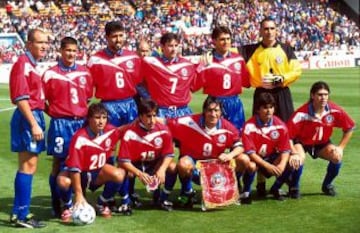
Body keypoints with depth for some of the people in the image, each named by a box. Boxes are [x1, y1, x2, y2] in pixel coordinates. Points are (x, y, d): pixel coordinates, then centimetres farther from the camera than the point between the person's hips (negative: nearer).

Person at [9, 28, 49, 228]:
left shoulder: (32, 64, 16)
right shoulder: (23, 64, -13)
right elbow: (21, 98, -19)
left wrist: (38, 121, 12)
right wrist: (33, 124, -22)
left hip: (36, 116, 10)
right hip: (28, 118, -10)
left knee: (28, 166, 13)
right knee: (28, 166, -7)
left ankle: (19, 213, 21)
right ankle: (21, 215, -3)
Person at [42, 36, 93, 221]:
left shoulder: (84, 73, 9)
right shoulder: (51, 74, -3)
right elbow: (42, 100, -1)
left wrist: (84, 115, 7)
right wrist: (56, 115, -5)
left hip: (81, 122, 4)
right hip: (61, 124, -4)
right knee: (59, 163, 2)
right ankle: (57, 205, 11)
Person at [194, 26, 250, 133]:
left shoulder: (238, 59, 6)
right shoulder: (207, 61, -5)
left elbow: (246, 82, 11)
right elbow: (195, 85, -12)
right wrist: (205, 67, -20)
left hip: (235, 104, 4)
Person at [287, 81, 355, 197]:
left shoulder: (335, 111, -21)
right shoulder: (302, 113, -32)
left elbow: (349, 128, -6)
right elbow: (288, 135, -28)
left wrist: (341, 147, -9)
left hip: (322, 143, 4)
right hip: (301, 142, -3)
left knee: (337, 156, -21)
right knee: (299, 157, -33)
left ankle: (327, 185, 8)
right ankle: (294, 187, -5)